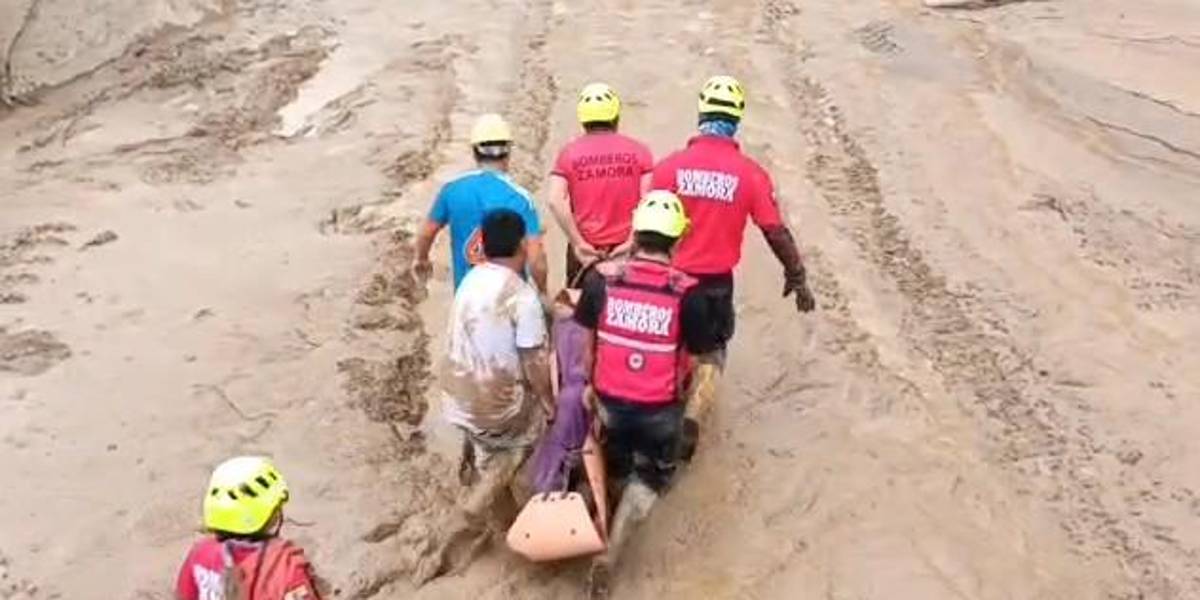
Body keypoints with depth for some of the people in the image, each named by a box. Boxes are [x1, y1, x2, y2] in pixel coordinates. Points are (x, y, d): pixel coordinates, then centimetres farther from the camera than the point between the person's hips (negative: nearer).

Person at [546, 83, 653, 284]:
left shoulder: (569, 152, 1)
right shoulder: (638, 151, 1)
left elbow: (555, 200, -12)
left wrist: (578, 243, -9)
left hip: (584, 251, 0)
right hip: (626, 251, 0)